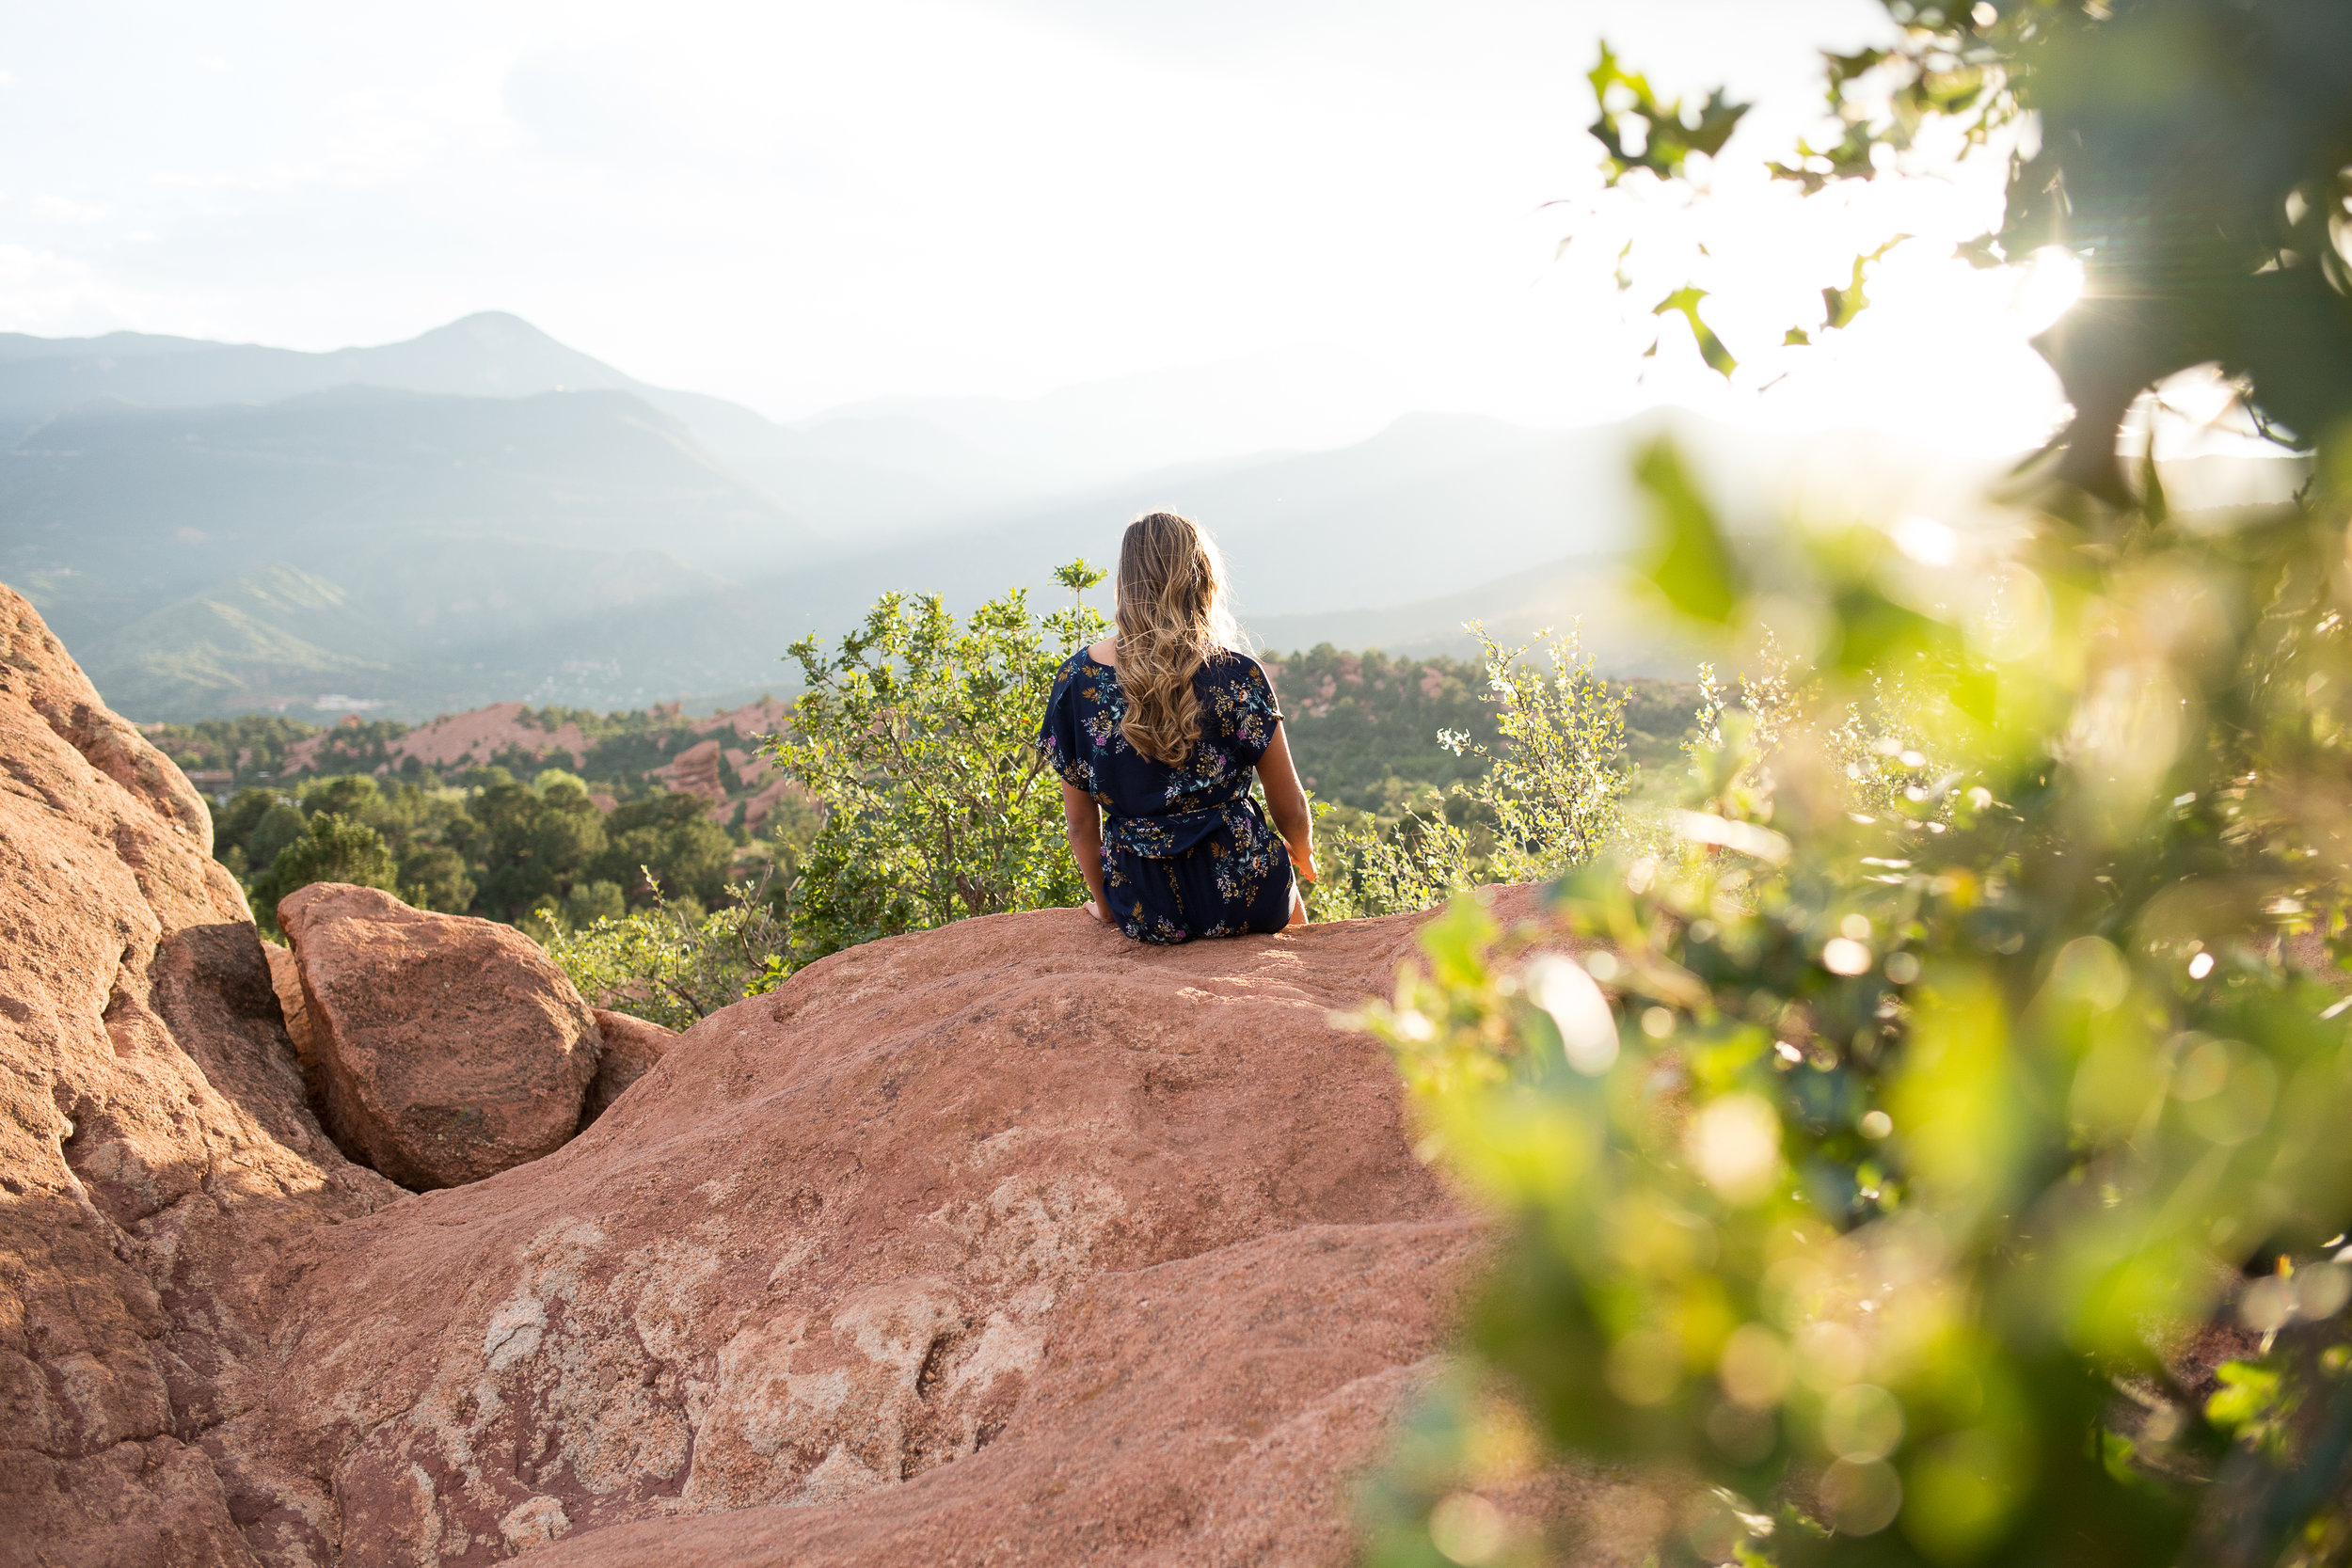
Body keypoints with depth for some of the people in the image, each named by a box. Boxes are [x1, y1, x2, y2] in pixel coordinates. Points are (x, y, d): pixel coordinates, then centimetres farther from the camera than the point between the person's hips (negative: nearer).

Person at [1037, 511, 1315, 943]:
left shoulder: (1076, 680, -7)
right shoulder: (1237, 676, -14)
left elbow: (1081, 822, 0)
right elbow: (1291, 810, -4)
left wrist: (1105, 905, 17)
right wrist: (1303, 857, 18)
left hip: (1145, 915, 3)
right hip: (1240, 897, -3)